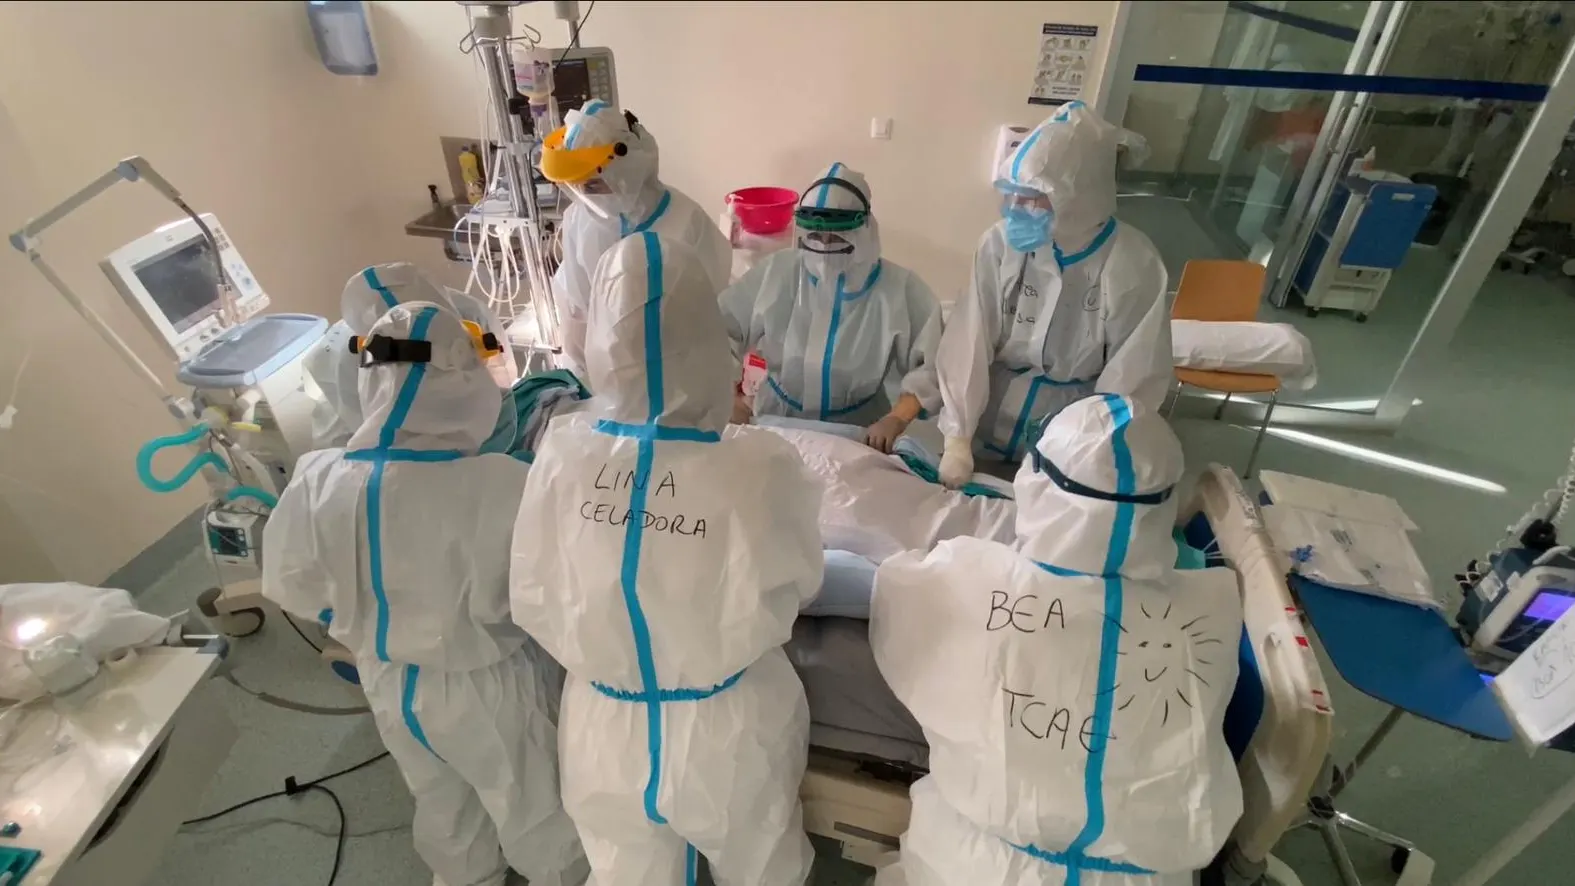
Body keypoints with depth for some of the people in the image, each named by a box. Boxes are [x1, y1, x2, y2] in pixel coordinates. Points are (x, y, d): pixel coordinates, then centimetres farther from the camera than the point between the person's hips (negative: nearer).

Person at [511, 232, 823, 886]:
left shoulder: (563, 454, -24)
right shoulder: (761, 467, -30)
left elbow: (533, 603, -9)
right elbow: (799, 586, -10)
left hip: (608, 727, 2)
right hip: (732, 730, -1)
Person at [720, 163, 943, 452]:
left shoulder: (901, 288, -11)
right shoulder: (778, 272, -6)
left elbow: (933, 363, -12)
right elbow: (718, 331, -3)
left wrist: (897, 419, -27)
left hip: (861, 435, -1)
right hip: (777, 424, 2)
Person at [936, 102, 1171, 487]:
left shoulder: (1134, 265, -16)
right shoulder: (1001, 243, -13)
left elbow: (1133, 376, -11)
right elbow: (968, 343, -15)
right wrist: (958, 438, -20)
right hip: (989, 416, 2)